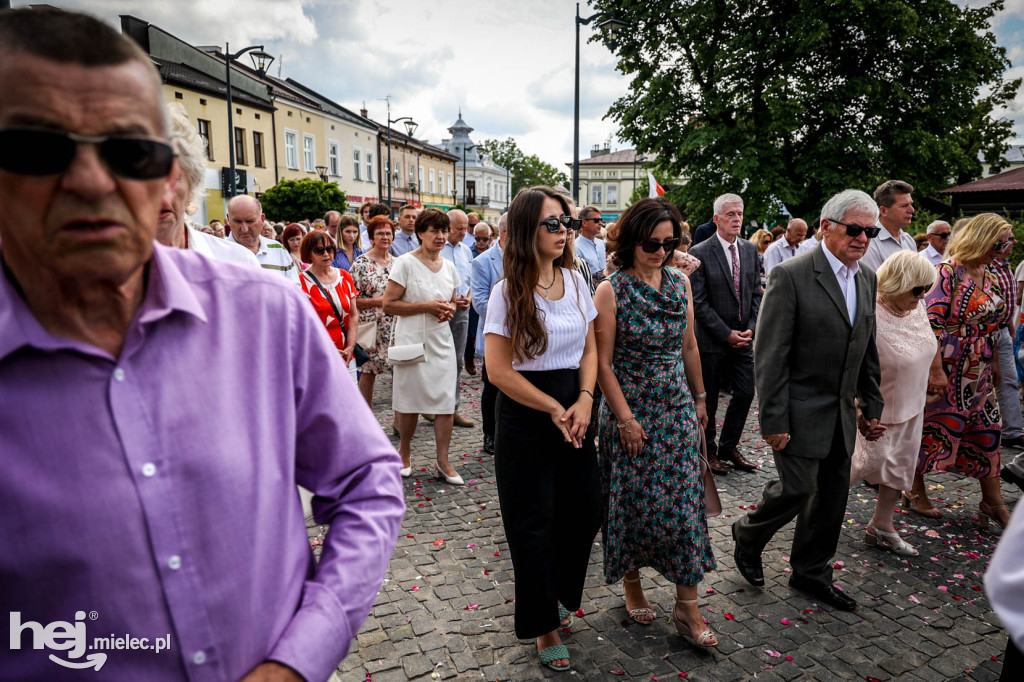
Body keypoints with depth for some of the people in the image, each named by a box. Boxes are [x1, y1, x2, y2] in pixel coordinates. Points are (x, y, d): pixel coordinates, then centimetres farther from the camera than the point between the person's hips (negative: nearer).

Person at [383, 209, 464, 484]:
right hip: (412, 341, -4)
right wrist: (427, 306, -16)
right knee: (410, 401, 6)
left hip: (442, 342, 5)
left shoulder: (449, 266, 10)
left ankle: (442, 462, 12)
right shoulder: (406, 263, -7)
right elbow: (388, 304, -10)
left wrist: (448, 310, 0)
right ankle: (405, 453, 29)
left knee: (446, 401, 1)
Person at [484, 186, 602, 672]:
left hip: (574, 410, 5)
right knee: (533, 525, 7)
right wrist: (554, 410, -13)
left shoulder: (575, 280, 4)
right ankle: (543, 624, 28)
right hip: (525, 418, -5)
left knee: (585, 512, 12)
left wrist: (584, 401, -9)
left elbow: (590, 348, 7)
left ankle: (559, 593, 40)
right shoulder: (508, 292, -12)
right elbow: (498, 370, -15)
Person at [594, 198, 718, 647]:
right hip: (630, 411, -4)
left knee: (684, 503, 5)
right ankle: (631, 583, 32)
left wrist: (700, 399, 15)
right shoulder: (611, 291, -10)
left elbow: (689, 347, 13)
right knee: (632, 501, 8)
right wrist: (625, 418, -14)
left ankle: (687, 606, 16)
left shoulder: (680, 284, 5)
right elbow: (603, 362, -11)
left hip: (677, 410, 4)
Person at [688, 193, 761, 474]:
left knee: (745, 393, 8)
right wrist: (726, 334, -15)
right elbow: (699, 303, -13)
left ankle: (728, 446, 26)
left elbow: (756, 293, 10)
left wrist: (751, 328, -3)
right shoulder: (700, 253, -11)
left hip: (744, 337, 5)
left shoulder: (750, 249, 7)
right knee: (709, 399, 6)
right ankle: (708, 451, 24)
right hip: (712, 338, -5)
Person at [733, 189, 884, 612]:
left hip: (842, 413, 7)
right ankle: (747, 535, 25)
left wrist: (871, 406, 13)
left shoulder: (867, 280, 9)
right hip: (801, 410, -7)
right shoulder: (791, 276, -15)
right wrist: (773, 421, -18)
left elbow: (868, 351, 16)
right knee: (797, 489, -4)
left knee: (833, 494, 12)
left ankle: (810, 573, 30)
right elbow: (769, 355, -17)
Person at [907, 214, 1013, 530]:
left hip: (979, 374, 8)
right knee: (935, 427, 4)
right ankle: (915, 491, 21)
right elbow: (932, 323, -20)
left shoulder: (988, 276, 9)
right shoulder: (948, 272, -15)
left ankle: (993, 501, 21)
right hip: (949, 370, -8)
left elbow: (992, 322, 17)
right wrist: (936, 370, -23)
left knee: (988, 430, 10)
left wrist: (993, 367, 15)